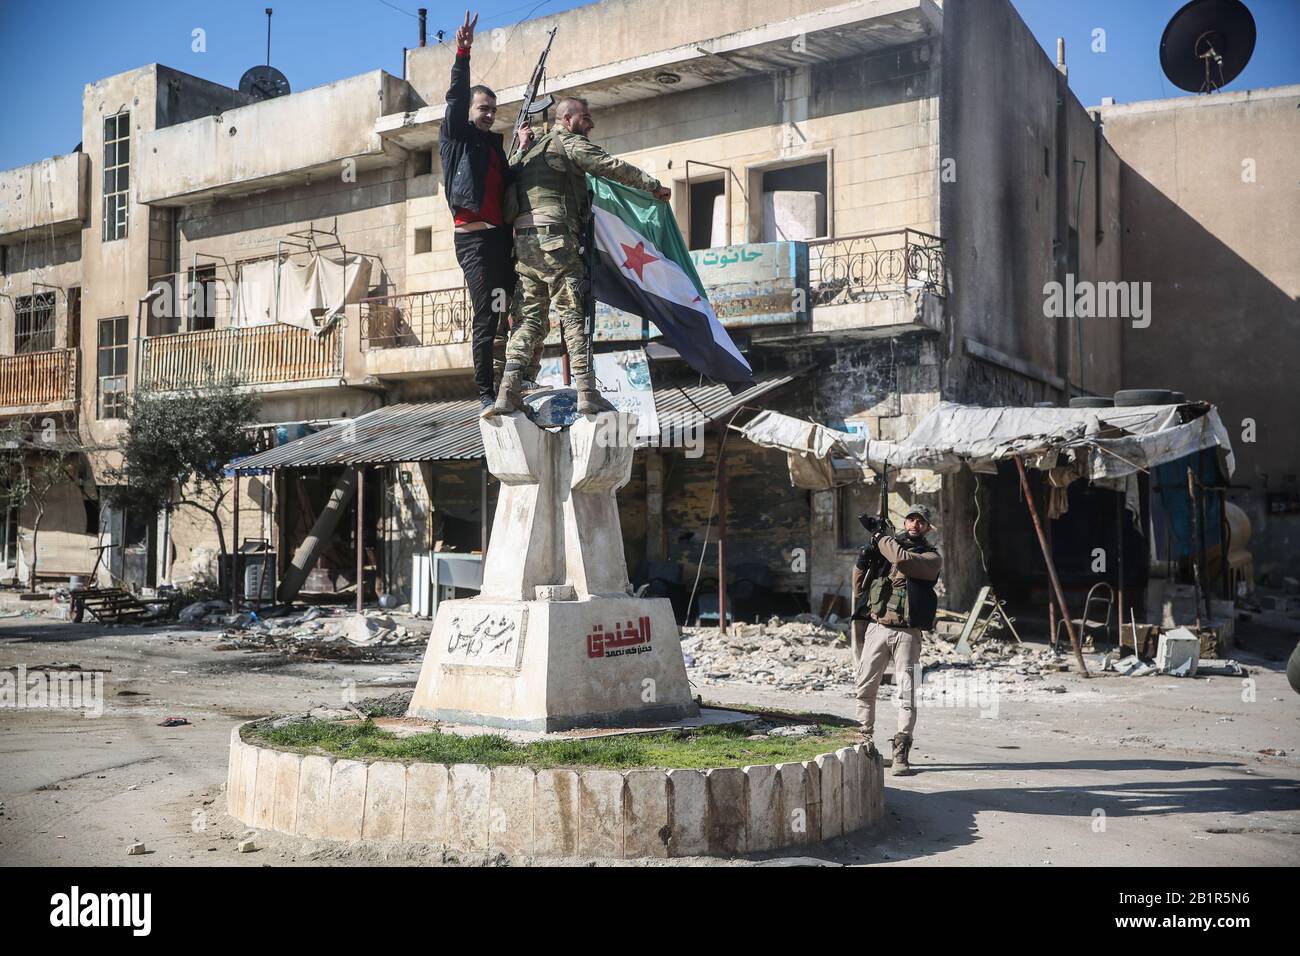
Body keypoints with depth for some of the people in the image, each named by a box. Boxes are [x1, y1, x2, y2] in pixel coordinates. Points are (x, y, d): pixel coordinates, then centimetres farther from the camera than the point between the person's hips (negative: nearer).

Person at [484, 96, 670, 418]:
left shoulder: (531, 152, 30)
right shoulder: (570, 143, 5)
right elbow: (612, 167, 1)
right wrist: (654, 185, 7)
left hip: (523, 240, 7)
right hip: (554, 236, -7)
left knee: (531, 317, 6)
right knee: (573, 314, -7)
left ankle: (508, 391, -8)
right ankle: (587, 394, -11)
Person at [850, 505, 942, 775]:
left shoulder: (931, 557, 2)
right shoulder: (887, 546, 14)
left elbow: (903, 560, -19)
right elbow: (859, 576, 17)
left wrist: (879, 533, -8)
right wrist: (862, 560, -3)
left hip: (907, 633, -3)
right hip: (875, 628, 3)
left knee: (907, 695, -5)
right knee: (865, 689, 5)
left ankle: (900, 754, -2)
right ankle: (866, 743, 18)